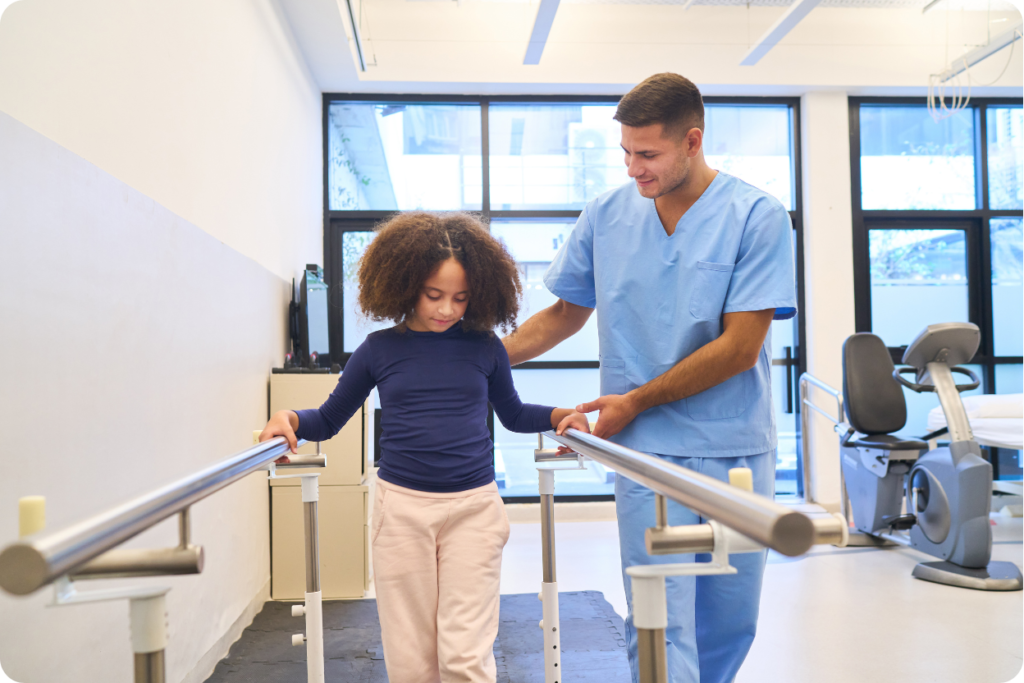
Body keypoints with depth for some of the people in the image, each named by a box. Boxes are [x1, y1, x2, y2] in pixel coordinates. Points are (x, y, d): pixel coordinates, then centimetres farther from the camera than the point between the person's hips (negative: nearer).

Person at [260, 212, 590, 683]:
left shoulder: (484, 347, 4)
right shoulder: (380, 350, 3)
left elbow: (512, 414, 20)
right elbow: (329, 420, 14)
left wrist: (556, 415, 2)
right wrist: (290, 419, -6)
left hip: (474, 507, 0)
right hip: (402, 506, 1)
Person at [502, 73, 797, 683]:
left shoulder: (757, 216, -7)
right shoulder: (607, 215, 2)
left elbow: (739, 347, -12)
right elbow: (567, 312, 14)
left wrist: (635, 401, -11)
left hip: (737, 453, 0)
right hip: (649, 452, 1)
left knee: (731, 620, 13)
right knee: (662, 623, -4)